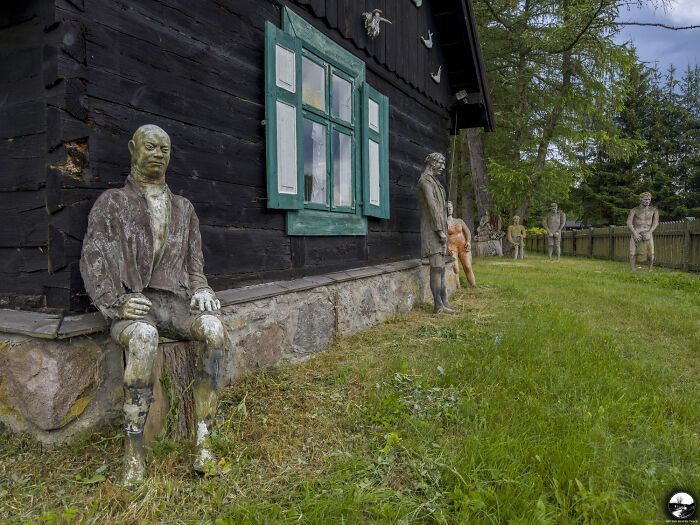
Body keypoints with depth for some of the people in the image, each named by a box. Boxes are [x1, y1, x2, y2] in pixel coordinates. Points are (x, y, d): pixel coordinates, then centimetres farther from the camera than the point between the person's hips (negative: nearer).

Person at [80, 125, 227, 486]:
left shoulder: (183, 208, 21)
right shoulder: (111, 203, 10)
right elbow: (93, 260, 1)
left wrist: (200, 290, -2)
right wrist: (116, 303, -14)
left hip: (173, 300, 3)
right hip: (131, 306, -2)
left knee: (214, 328, -31)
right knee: (144, 337, -39)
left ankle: (202, 439, -27)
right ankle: (133, 451, -28)